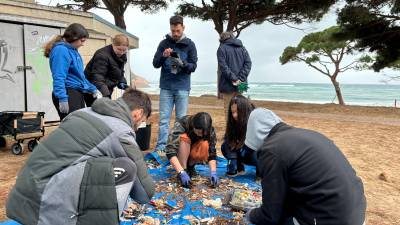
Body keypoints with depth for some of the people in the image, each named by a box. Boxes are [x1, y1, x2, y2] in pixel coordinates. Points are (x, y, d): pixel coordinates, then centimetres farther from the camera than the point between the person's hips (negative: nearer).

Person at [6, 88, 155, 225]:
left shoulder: (86, 111, 13)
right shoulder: (121, 133, -8)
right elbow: (145, 193, 1)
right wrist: (148, 192, 27)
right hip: (47, 204, -9)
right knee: (125, 168, -11)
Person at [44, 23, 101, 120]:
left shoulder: (73, 50, 16)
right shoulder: (61, 50, -12)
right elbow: (59, 78, -21)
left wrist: (93, 89, 24)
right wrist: (62, 98, -28)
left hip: (78, 94, 10)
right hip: (68, 94, -10)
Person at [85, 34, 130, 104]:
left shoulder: (122, 56, 5)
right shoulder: (103, 55, -22)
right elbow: (97, 77, -31)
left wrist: (122, 82, -3)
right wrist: (105, 94, -43)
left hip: (107, 90, 8)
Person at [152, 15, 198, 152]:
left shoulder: (190, 45, 3)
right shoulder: (164, 43, 6)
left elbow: (193, 66, -1)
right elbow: (155, 64, 4)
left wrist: (182, 64, -21)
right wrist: (163, 56, -16)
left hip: (182, 87, -1)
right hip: (166, 87, 1)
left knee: (181, 119, 5)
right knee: (164, 119, 2)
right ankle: (160, 147, 7)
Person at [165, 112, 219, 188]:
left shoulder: (210, 131, -22)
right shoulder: (180, 125, -32)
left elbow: (212, 153, -21)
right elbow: (170, 151, -39)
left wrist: (213, 172, -37)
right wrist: (182, 172, -48)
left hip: (192, 153, 3)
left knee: (205, 145, -31)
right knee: (184, 138, -33)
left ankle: (190, 166, -4)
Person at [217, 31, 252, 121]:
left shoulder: (222, 48, -2)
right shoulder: (242, 47, 12)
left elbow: (223, 66, -15)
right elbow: (248, 62, 1)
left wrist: (234, 78, -15)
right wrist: (240, 78, -7)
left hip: (228, 84, -5)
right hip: (240, 84, 5)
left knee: (228, 110, 1)